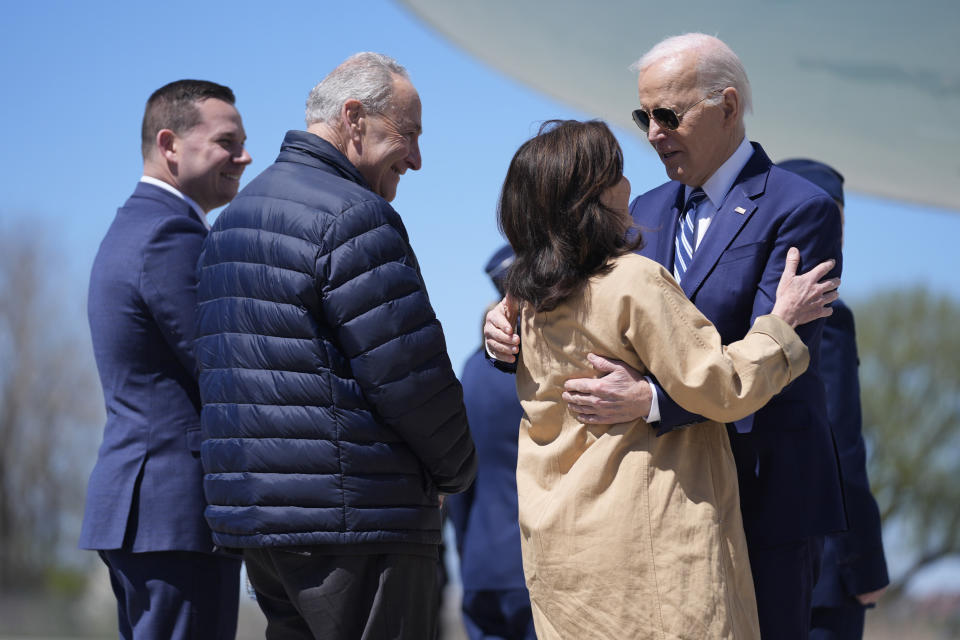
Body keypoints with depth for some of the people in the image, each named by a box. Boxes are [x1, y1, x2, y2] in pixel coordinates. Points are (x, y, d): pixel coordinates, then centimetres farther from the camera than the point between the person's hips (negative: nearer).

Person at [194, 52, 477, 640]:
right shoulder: (354, 215, -13)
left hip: (248, 513, 9)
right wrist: (458, 469, 1)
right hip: (350, 517, -9)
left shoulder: (236, 214, 18)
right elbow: (409, 373, -16)